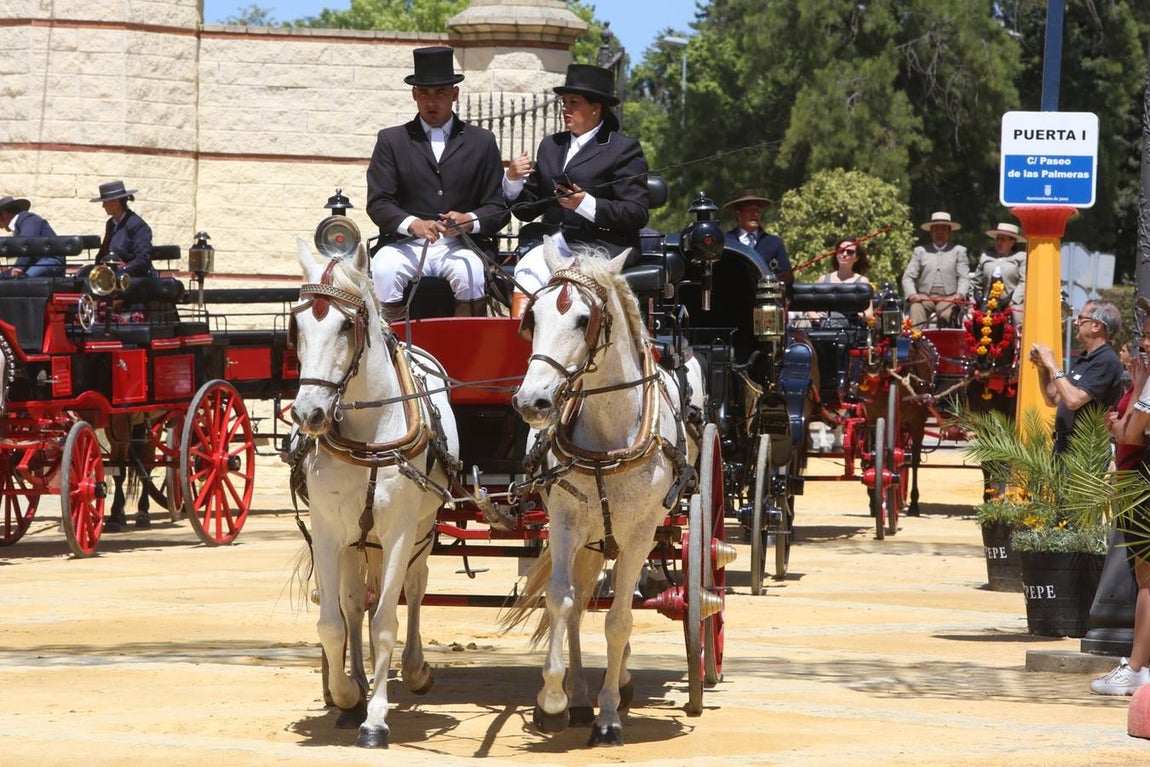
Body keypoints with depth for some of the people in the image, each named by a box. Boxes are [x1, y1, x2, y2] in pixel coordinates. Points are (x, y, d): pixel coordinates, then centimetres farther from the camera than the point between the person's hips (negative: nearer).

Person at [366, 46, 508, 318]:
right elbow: (378, 203, 2)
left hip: (459, 245, 0)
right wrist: (413, 224, -19)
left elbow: (499, 208, 9)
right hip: (407, 244, 0)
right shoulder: (391, 140, 12)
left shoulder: (482, 142, 13)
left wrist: (469, 220, -14)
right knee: (384, 271, -32)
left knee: (471, 273, -34)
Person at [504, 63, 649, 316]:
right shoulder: (550, 146, 22)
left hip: (601, 245, -5)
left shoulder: (624, 149, 3)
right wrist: (513, 180, 1)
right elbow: (527, 210, 21)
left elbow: (637, 215, -7)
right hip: (556, 243, 5)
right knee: (527, 270, -29)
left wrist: (586, 204, -18)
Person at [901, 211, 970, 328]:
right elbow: (908, 277, 11)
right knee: (916, 309, -32)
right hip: (924, 296, 1)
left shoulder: (959, 251, 16)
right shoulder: (920, 251, 19)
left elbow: (964, 278, 7)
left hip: (948, 297, -1)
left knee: (947, 315, -34)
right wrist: (912, 294, -10)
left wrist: (959, 294, -15)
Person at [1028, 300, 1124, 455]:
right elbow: (1053, 399, 19)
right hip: (1063, 445, 9)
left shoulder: (1107, 361, -16)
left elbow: (1073, 401, -26)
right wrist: (1042, 367, 5)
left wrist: (1052, 365, -18)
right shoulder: (1084, 358, 16)